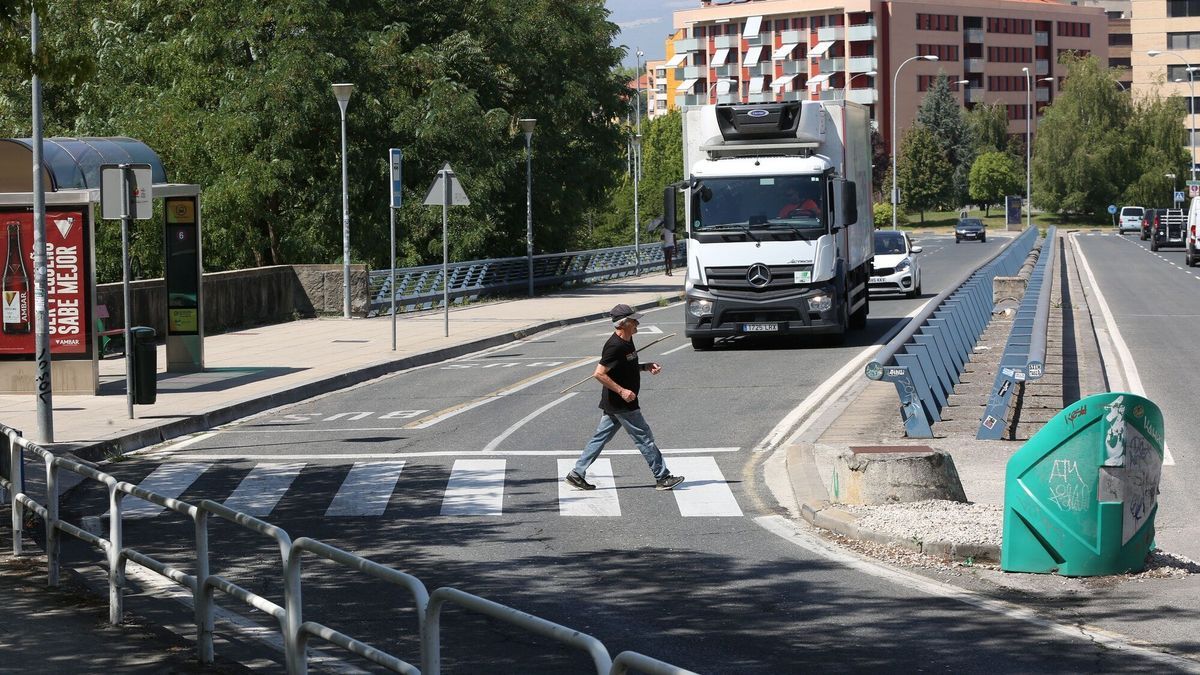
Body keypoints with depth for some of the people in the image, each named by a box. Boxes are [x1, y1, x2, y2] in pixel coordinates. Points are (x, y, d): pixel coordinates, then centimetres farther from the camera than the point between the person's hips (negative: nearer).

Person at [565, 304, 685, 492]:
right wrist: (622, 391, -24)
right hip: (622, 404, -10)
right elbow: (599, 373, -24)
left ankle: (577, 474, 15)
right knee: (644, 437, -1)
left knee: (600, 437, 12)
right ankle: (662, 477, 7)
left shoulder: (627, 341, 8)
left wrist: (646, 367, 8)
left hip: (613, 403, 10)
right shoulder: (615, 346, -22)